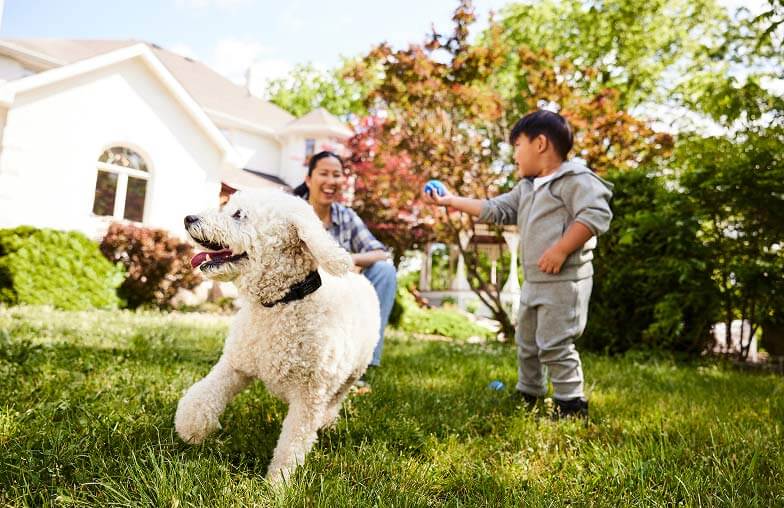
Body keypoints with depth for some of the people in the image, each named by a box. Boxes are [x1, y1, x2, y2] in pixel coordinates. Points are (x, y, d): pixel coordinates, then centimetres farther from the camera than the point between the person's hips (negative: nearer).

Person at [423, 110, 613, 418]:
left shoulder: (575, 179, -12)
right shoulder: (526, 188, 17)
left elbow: (596, 215, -23)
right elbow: (496, 210, 18)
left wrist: (560, 249, -27)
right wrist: (450, 200, 14)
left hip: (564, 281, -10)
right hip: (534, 281, 10)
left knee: (554, 344, -8)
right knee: (526, 341, 19)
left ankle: (571, 404, 8)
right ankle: (528, 395, 36)